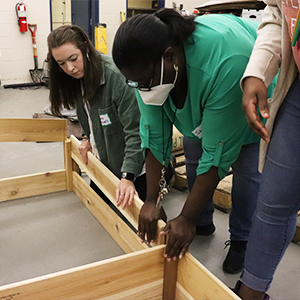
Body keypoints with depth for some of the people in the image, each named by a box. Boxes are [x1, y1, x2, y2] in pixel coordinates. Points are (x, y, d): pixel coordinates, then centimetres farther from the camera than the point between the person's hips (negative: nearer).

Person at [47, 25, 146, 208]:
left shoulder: (116, 76, -29)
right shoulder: (78, 78, -3)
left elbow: (136, 130, -30)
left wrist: (128, 176, -33)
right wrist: (88, 138, 2)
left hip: (132, 165, -8)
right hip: (104, 159, 8)